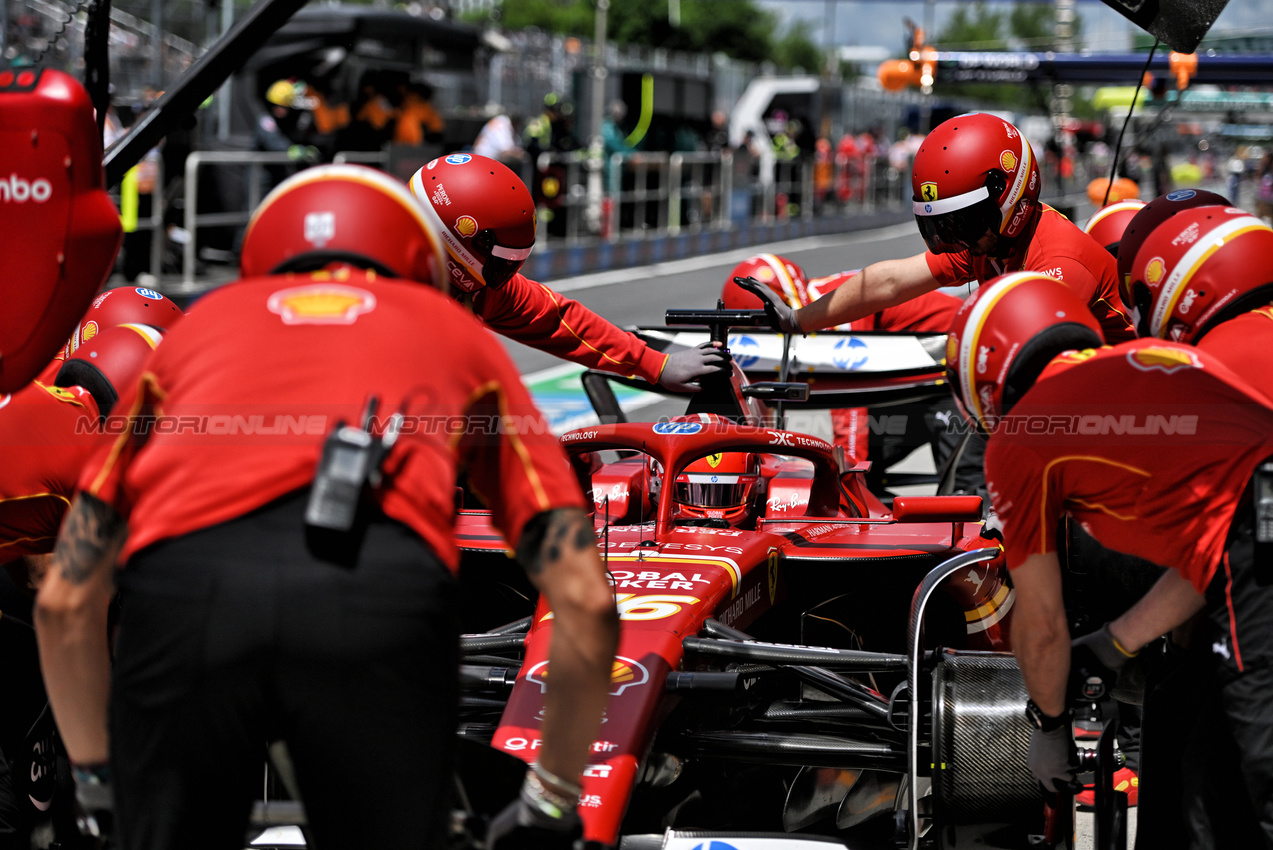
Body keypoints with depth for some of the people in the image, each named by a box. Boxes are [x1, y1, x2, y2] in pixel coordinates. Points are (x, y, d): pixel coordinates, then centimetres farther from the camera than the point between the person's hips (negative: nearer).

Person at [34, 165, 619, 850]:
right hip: (378, 584, -1)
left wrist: (98, 776, 43)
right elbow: (585, 600, 24)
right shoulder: (457, 332, 34)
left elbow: (64, 601, 30)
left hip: (179, 582, 1)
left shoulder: (200, 321, 37)